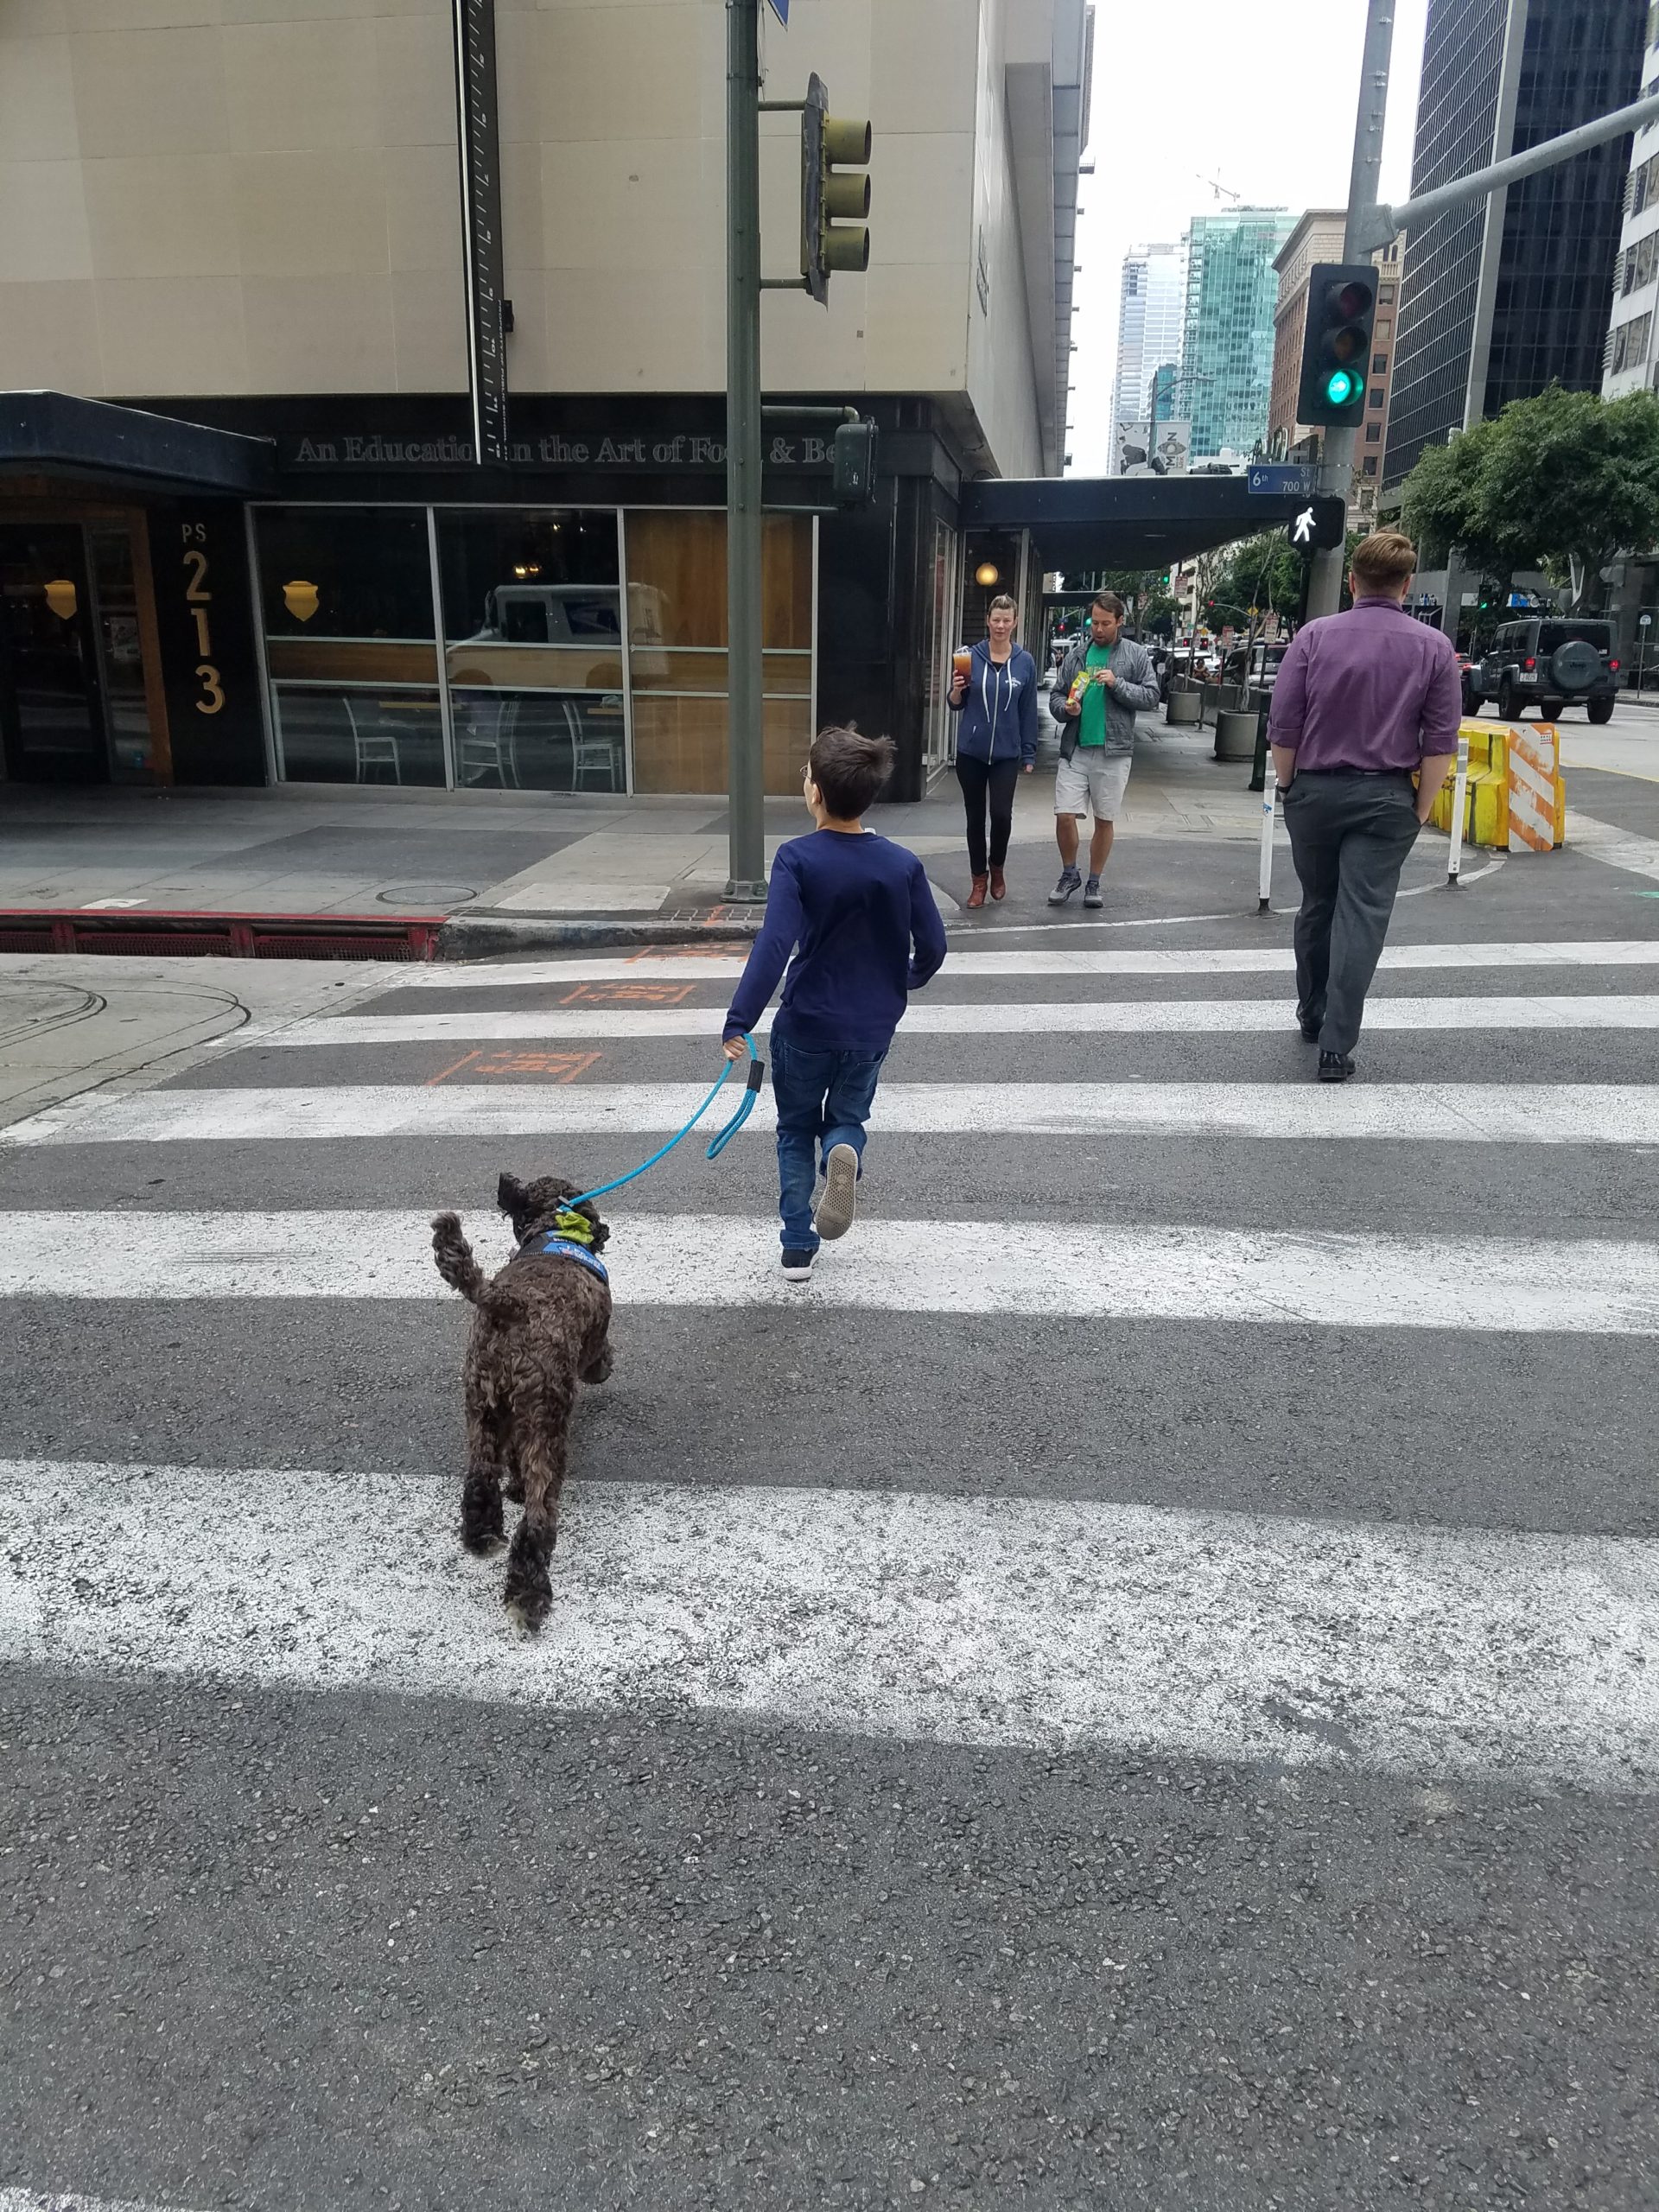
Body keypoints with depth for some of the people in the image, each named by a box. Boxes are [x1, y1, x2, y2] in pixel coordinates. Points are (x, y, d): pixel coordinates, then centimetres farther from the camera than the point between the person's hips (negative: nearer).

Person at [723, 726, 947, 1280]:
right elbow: (932, 946, -2)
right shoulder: (903, 865, -6)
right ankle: (844, 1151, -13)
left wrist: (739, 1022, -26)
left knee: (796, 1131, 19)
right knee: (848, 1119, 22)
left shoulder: (797, 859, -15)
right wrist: (905, 981, 20)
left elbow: (774, 944, -25)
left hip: (805, 1026, -2)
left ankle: (798, 1247, 19)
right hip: (872, 1030, 2)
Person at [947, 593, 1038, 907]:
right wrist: (957, 690, -16)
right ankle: (979, 880, 20)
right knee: (975, 818, 6)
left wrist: (1029, 753, 2)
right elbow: (955, 705, 6)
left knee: (1002, 814, -11)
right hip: (970, 752, 1)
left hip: (1006, 754, -1)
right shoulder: (971, 657, -1)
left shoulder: (1025, 662, 0)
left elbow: (1028, 712, 4)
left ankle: (997, 868, 17)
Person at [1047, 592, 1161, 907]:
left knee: (1104, 821, 7)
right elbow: (1055, 695, 11)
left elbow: (1151, 695, -2)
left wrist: (1118, 684, -15)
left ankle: (1094, 882, 21)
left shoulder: (1136, 655, 3)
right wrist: (1065, 708, -11)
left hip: (1113, 751, -1)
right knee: (1064, 816, -5)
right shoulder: (1076, 653, 9)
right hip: (1075, 749, 1)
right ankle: (1069, 874, 18)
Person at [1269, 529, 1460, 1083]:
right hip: (1386, 799, -1)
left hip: (1315, 791, 1)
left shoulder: (1314, 636, -3)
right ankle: (1336, 1048, -7)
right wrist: (1422, 807, 6)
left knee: (1316, 906, 18)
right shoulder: (1434, 648, -2)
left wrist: (1289, 785, 10)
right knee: (1362, 917, -2)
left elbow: (1283, 726, -3)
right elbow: (1441, 741, -3)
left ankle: (1312, 1014, 34)